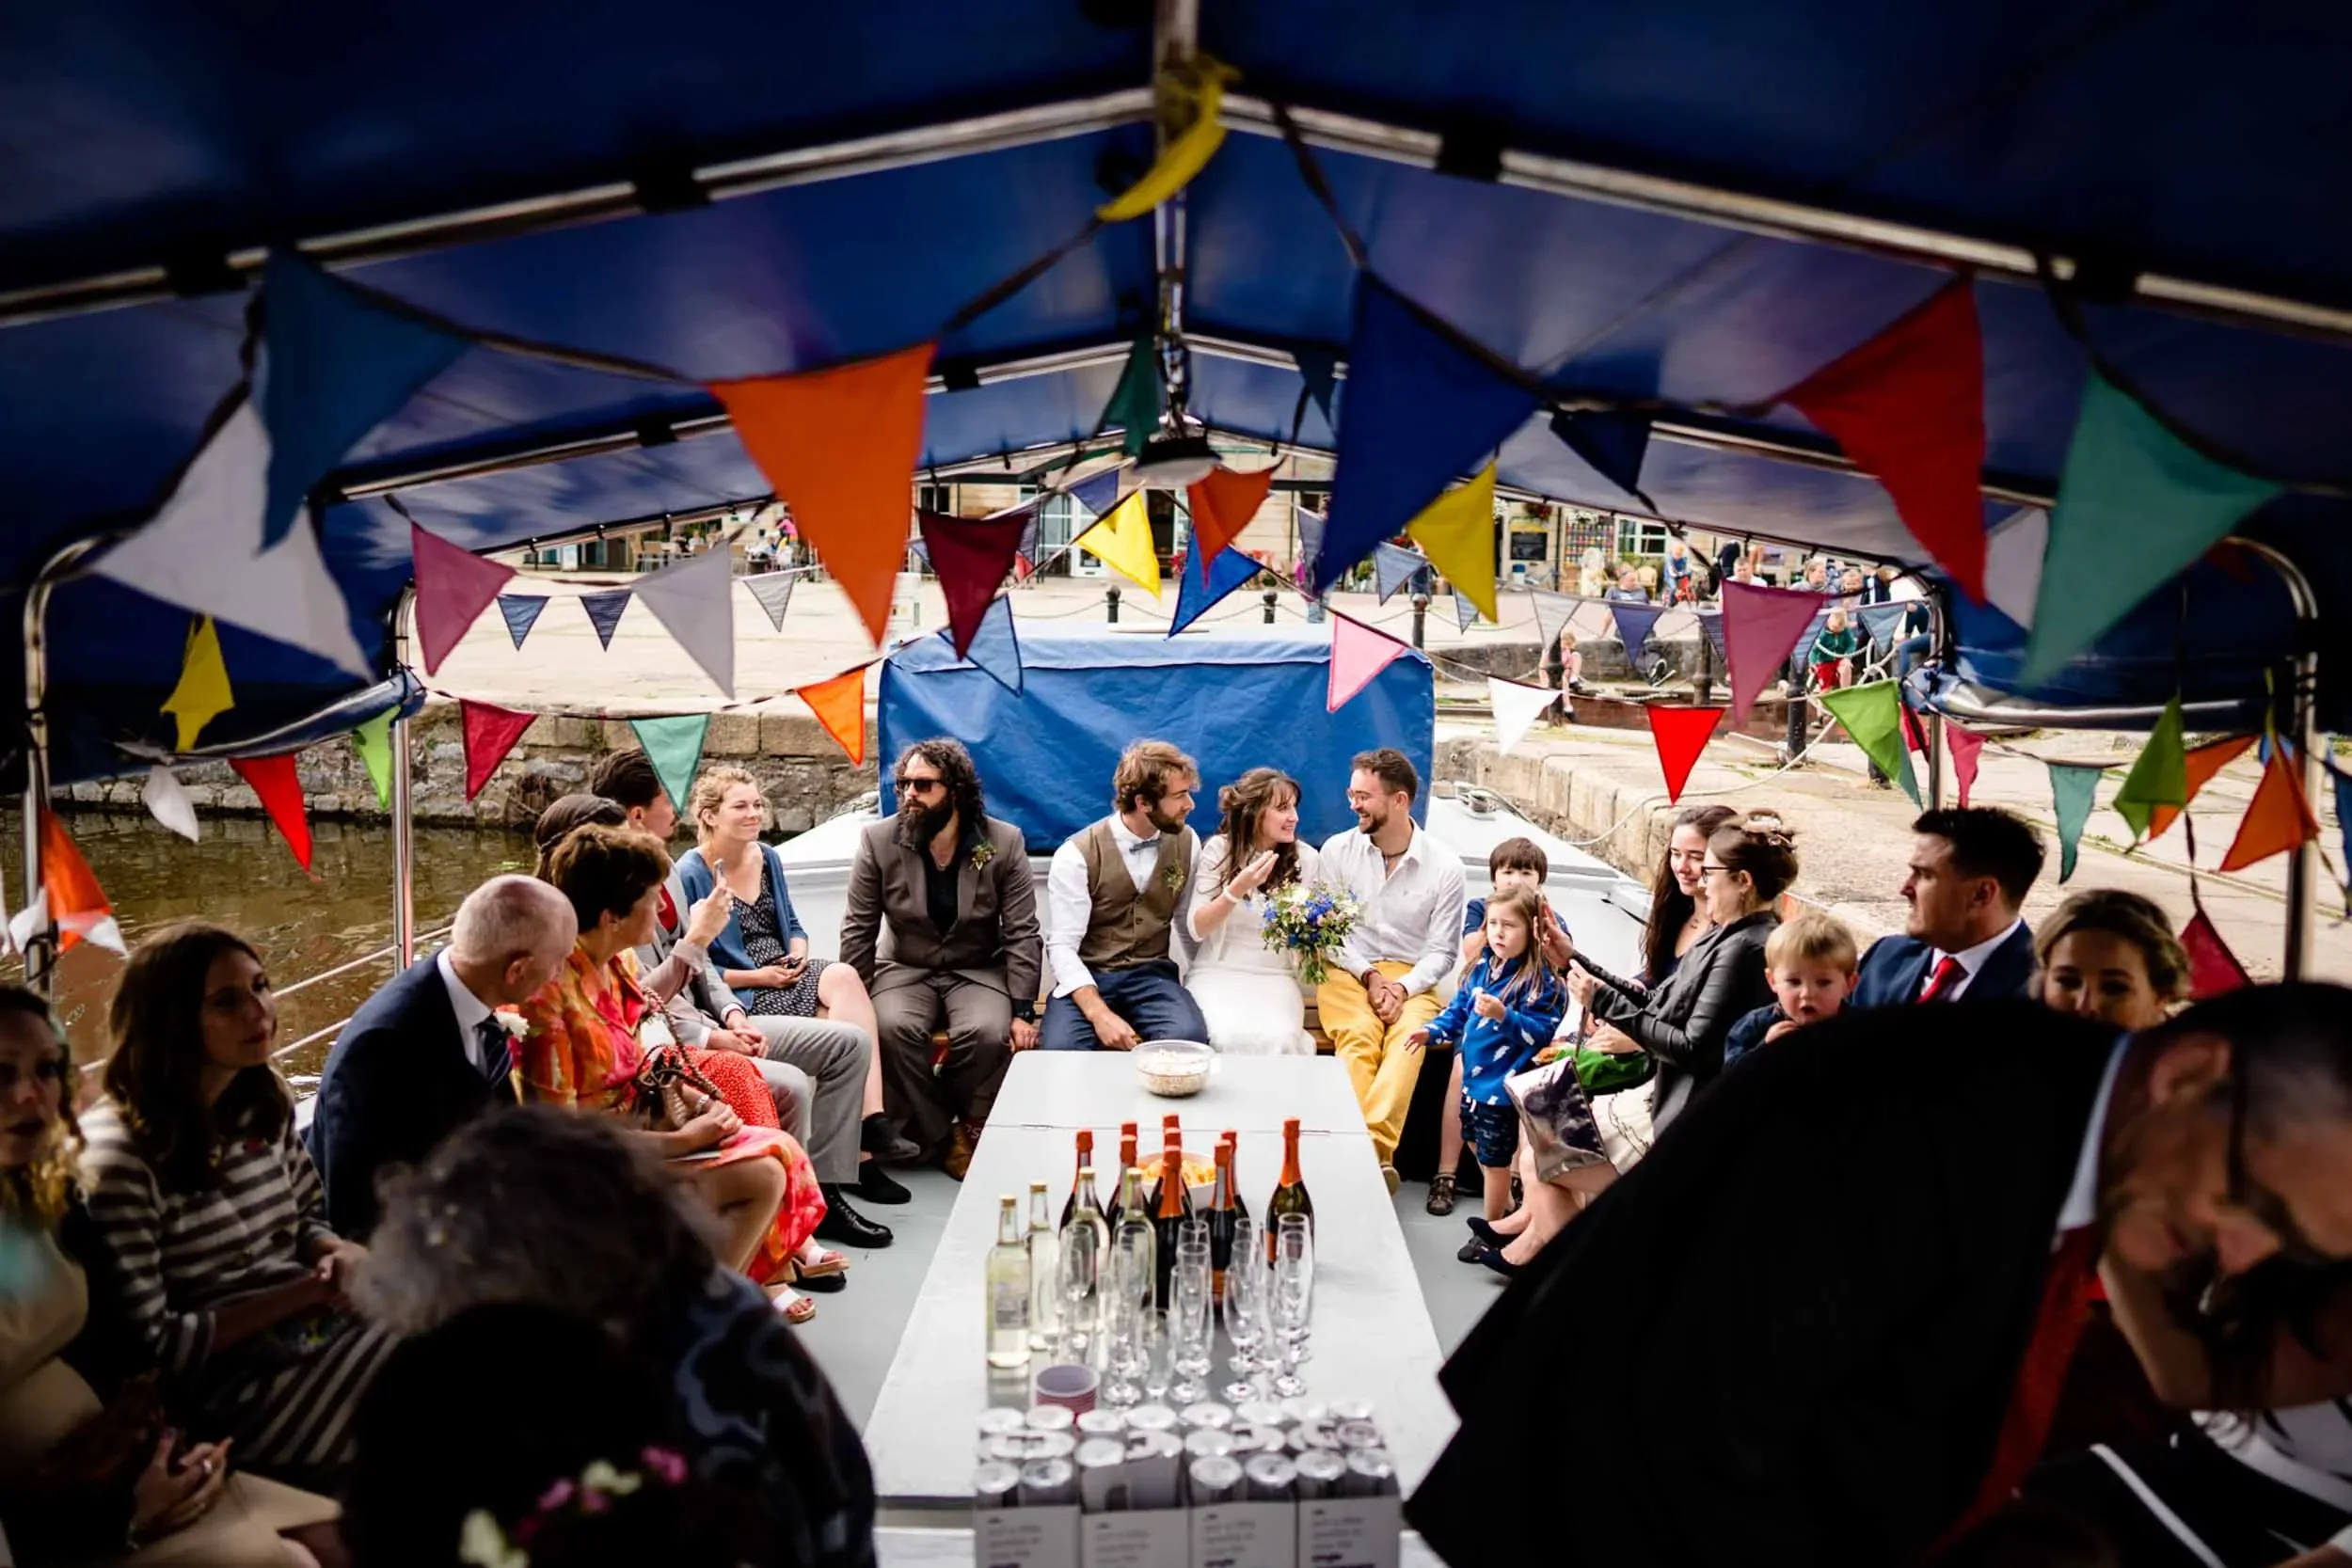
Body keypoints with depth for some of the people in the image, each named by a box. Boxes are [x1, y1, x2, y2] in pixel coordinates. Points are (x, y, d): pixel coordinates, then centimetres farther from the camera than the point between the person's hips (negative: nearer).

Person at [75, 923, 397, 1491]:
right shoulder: (119, 1157, -17)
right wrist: (302, 1292, -16)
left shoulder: (265, 1099, 4)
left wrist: (343, 1255, -6)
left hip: (332, 1329, 7)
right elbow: (150, 1347, -16)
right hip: (235, 1387, -7)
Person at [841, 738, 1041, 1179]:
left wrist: (1023, 1011, -14)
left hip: (978, 972, -1)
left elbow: (1022, 933, -7)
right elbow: (858, 931, -2)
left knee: (987, 1033, -31)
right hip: (905, 970, 1)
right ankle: (939, 1138, -11)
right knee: (894, 1028, -31)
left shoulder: (1005, 842, -8)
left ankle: (968, 1128, -3)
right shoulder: (877, 841, -6)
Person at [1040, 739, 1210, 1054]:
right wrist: (1100, 1015, -29)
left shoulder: (1186, 842, 2)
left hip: (1152, 975, 3)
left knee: (1188, 1037, -31)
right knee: (1061, 1051, -33)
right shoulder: (1077, 854, -11)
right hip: (1088, 978, -2)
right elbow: (1062, 947, -15)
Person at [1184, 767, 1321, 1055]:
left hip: (1276, 977, 1)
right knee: (1230, 1037, -33)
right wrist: (1236, 889, -21)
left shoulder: (1308, 858, 2)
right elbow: (1196, 929, -7)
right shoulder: (1219, 849, -3)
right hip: (1218, 972, -1)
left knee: (1277, 1040, -31)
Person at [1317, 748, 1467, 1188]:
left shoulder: (1445, 868, 0)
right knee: (1358, 1036, -32)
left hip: (1411, 978, 0)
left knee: (1410, 1037, -33)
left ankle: (1370, 1147, -46)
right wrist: (1369, 975, -10)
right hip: (1347, 970, 0)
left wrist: (1403, 987, -16)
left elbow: (1441, 953, 2)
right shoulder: (1337, 850, 3)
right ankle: (1371, 1155, -42)